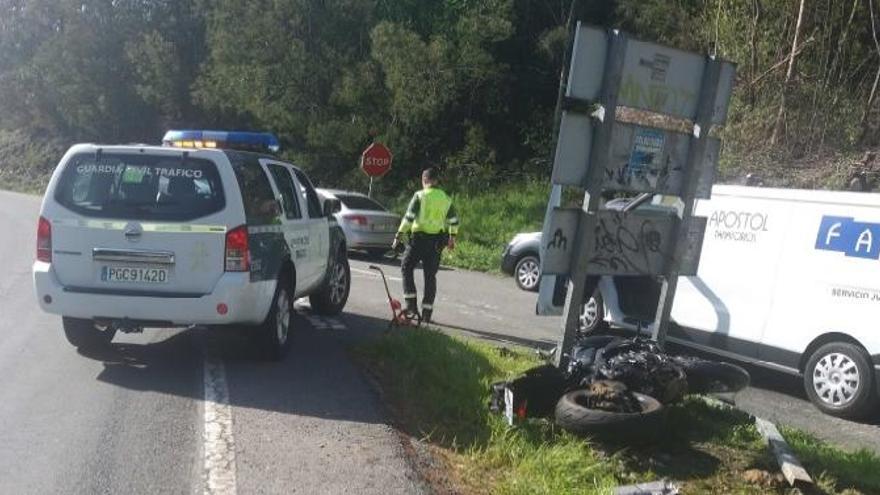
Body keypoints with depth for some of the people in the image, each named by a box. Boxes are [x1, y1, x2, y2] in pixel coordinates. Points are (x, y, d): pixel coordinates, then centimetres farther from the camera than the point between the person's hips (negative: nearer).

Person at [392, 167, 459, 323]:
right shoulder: (445, 198, 9)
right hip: (437, 242, 5)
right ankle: (427, 312, 9)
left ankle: (411, 304, 2)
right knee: (430, 275, 9)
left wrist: (398, 236, -11)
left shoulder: (420, 196, -7)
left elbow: (409, 217, -14)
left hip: (419, 238, -5)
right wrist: (452, 238, 27)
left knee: (407, 268, 11)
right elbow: (454, 221, 14)